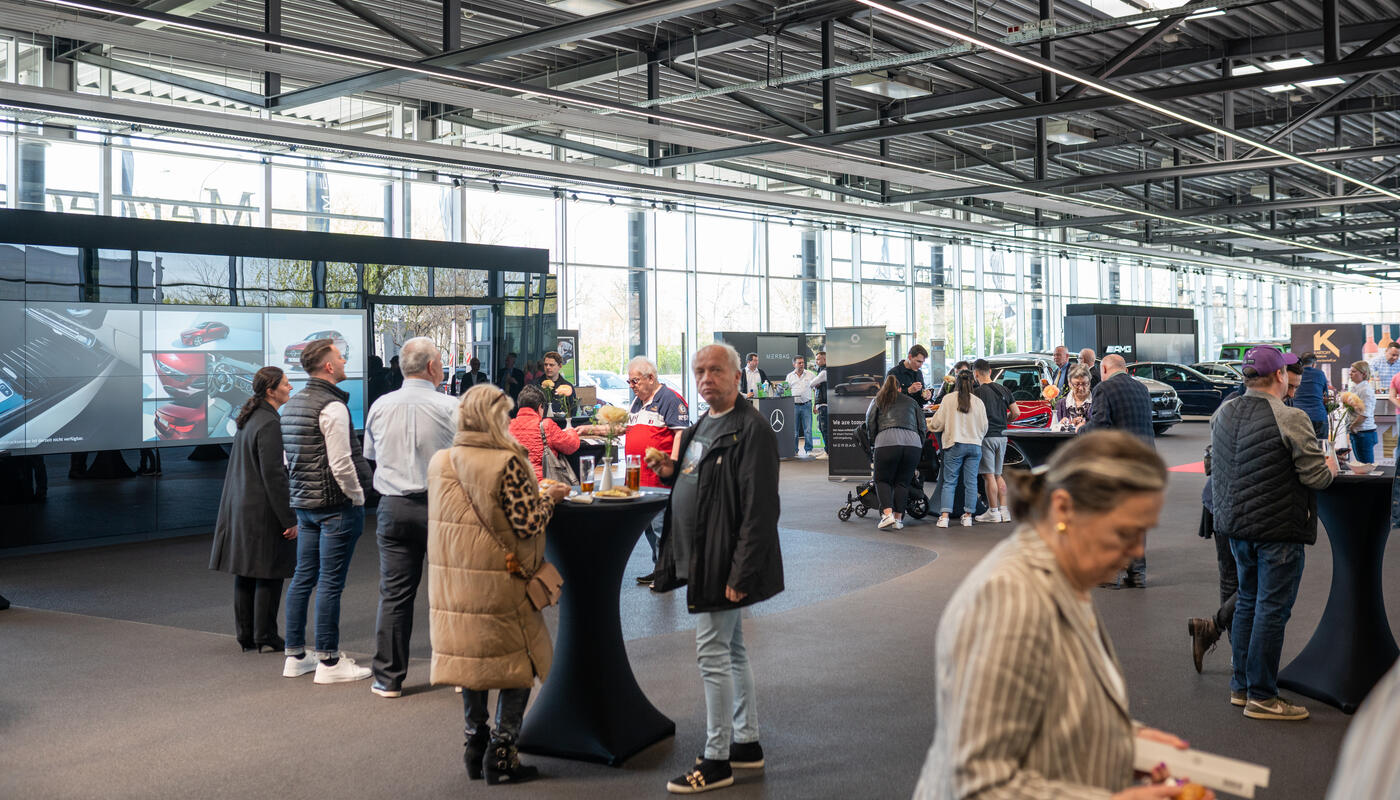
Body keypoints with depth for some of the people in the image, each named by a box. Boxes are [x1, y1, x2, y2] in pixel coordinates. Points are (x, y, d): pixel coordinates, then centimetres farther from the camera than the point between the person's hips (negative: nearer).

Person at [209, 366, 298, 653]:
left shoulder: (248, 419, 12)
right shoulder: (269, 424, -18)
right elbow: (273, 475, -21)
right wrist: (289, 519, -18)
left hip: (240, 507, 10)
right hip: (263, 510, -10)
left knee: (245, 572, 13)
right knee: (269, 574, 0)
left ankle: (246, 635, 20)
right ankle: (265, 637, 7)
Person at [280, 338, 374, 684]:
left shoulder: (291, 404, 13)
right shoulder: (332, 406, -16)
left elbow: (290, 458, 18)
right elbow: (340, 464, -20)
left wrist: (299, 500, 21)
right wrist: (358, 497, -8)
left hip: (304, 502, 9)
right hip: (335, 504, -9)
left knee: (303, 577, 14)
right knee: (330, 583, -4)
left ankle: (295, 656, 21)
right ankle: (329, 662, 1)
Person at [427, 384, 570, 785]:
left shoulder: (438, 462, 3)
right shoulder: (506, 463, -17)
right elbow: (528, 524, -18)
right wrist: (549, 497, 0)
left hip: (453, 581, 6)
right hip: (498, 583, -6)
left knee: (470, 656, 18)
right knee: (517, 660, 8)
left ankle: (475, 742, 25)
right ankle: (502, 751, 8)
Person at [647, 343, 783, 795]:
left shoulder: (751, 429, -17)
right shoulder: (701, 426, 13)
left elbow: (759, 508, -22)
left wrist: (741, 574, -25)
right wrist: (670, 472, 5)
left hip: (726, 562, -10)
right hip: (701, 558, 10)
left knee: (713, 655, -4)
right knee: (732, 651, 17)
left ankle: (716, 761, 7)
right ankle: (747, 744, 30)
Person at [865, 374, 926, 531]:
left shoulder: (878, 400, 22)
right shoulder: (911, 401, 27)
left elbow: (870, 422, 10)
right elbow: (922, 426, 19)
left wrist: (874, 440, 22)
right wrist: (920, 446, 24)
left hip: (887, 442, -2)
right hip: (913, 442, 2)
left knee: (882, 480, 8)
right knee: (903, 482, 11)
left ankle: (887, 514, -10)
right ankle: (898, 519, 7)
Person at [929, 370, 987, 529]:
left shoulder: (948, 399, -4)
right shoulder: (978, 402, 3)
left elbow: (938, 423, 0)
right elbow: (984, 427, 11)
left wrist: (929, 425, 21)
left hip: (954, 445, -2)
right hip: (975, 445, 2)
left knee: (949, 482, 1)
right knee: (971, 482, 8)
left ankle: (944, 516, -7)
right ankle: (968, 516, 10)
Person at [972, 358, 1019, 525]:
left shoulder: (979, 392, -10)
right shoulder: (1003, 390, 11)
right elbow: (1016, 412, 10)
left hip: (987, 436, -7)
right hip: (1002, 436, 7)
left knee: (989, 475, -3)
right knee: (998, 475, 14)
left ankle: (993, 512, -1)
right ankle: (1003, 510, 12)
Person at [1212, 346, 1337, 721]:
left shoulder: (1224, 414, 5)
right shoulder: (1290, 419, -18)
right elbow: (1315, 476, -14)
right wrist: (1330, 467, 7)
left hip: (1236, 524, 7)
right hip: (1279, 529, -7)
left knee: (1247, 603, 17)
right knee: (1272, 609, 0)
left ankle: (1241, 686, 25)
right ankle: (1261, 696, 6)